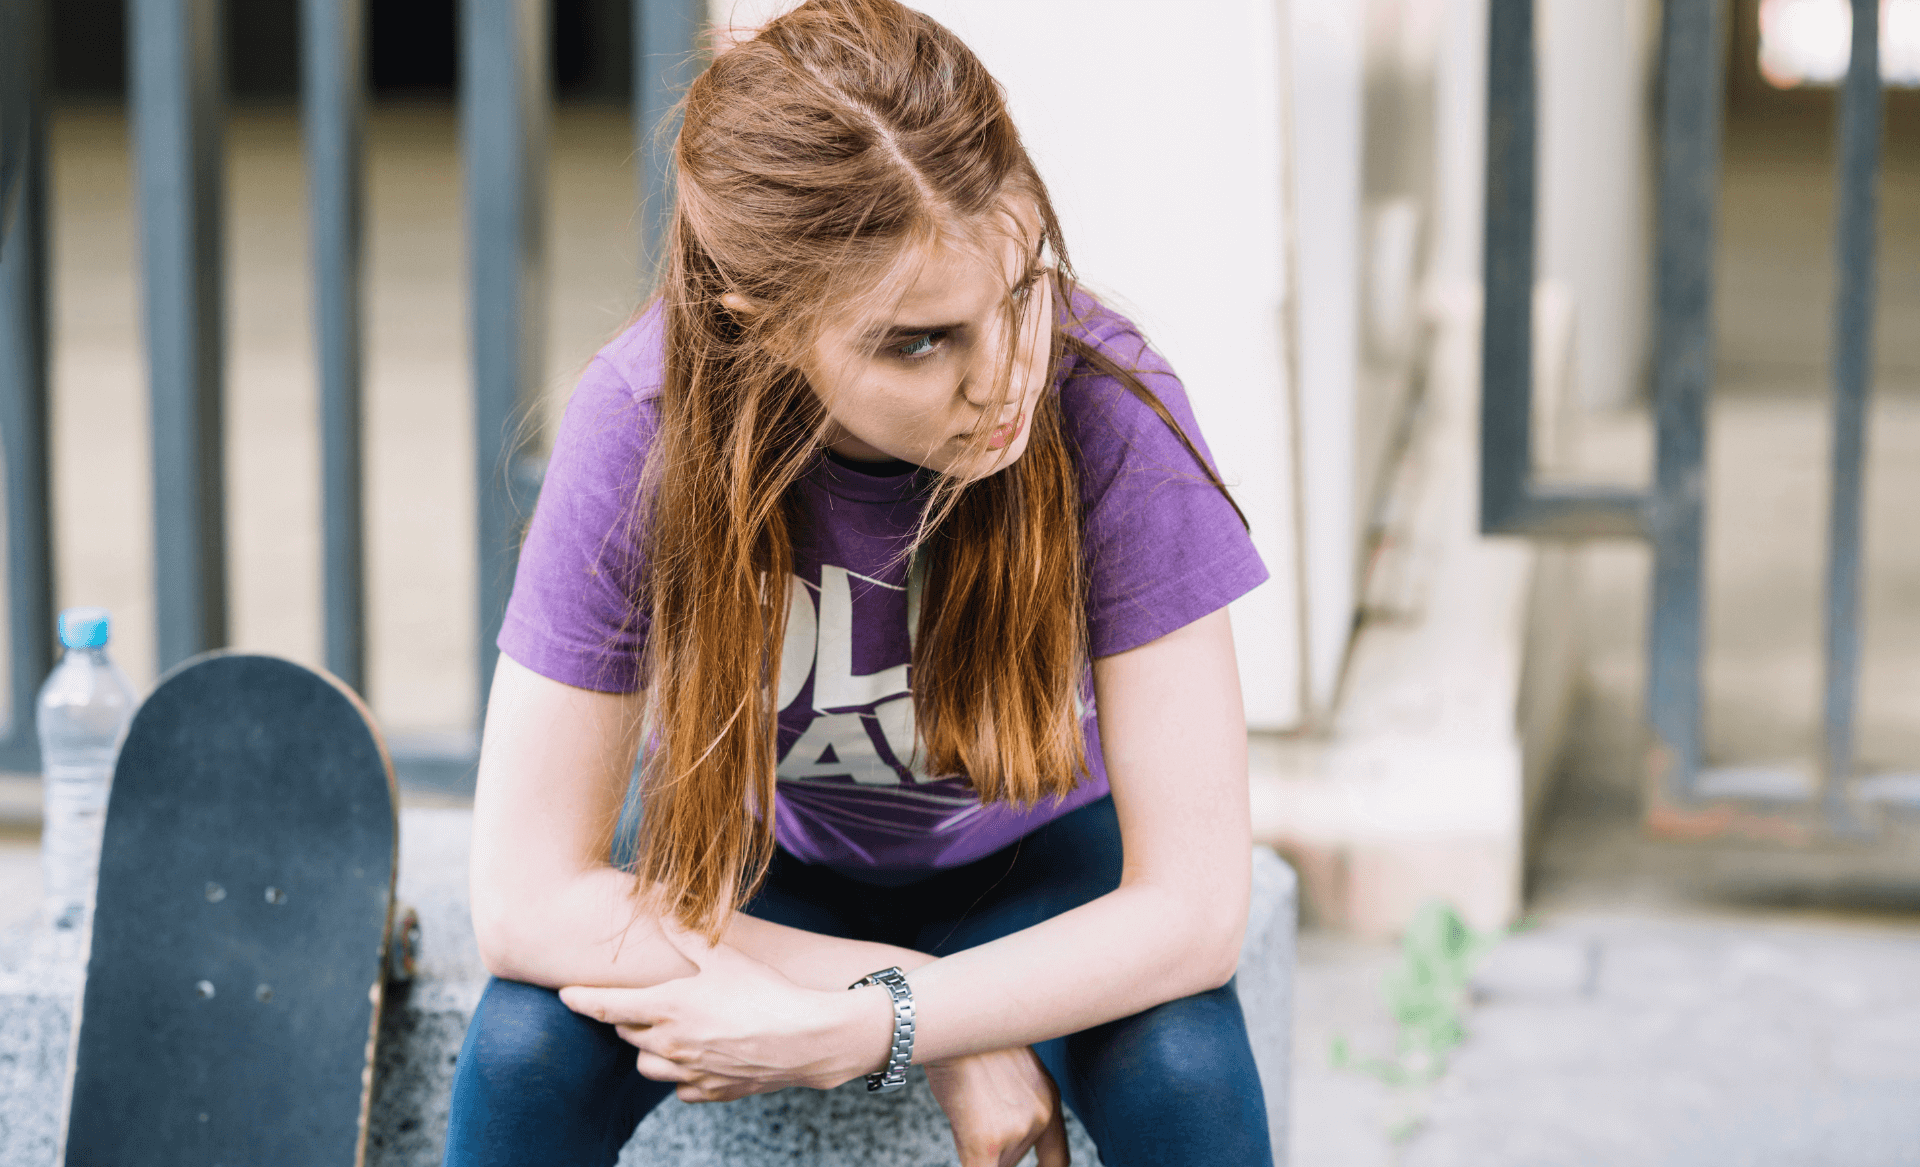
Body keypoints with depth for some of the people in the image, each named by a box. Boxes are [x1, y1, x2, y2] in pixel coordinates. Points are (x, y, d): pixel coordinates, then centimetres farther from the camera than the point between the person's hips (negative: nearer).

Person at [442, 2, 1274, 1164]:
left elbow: (1193, 905, -28)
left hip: (1028, 861, 0)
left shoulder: (1107, 405, -31)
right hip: (757, 862, 1)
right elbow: (526, 899, -27)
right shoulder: (645, 424, -29)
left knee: (1181, 1064, -31)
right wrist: (929, 1007, -29)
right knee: (526, 1044, -27)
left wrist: (848, 1032, -35)